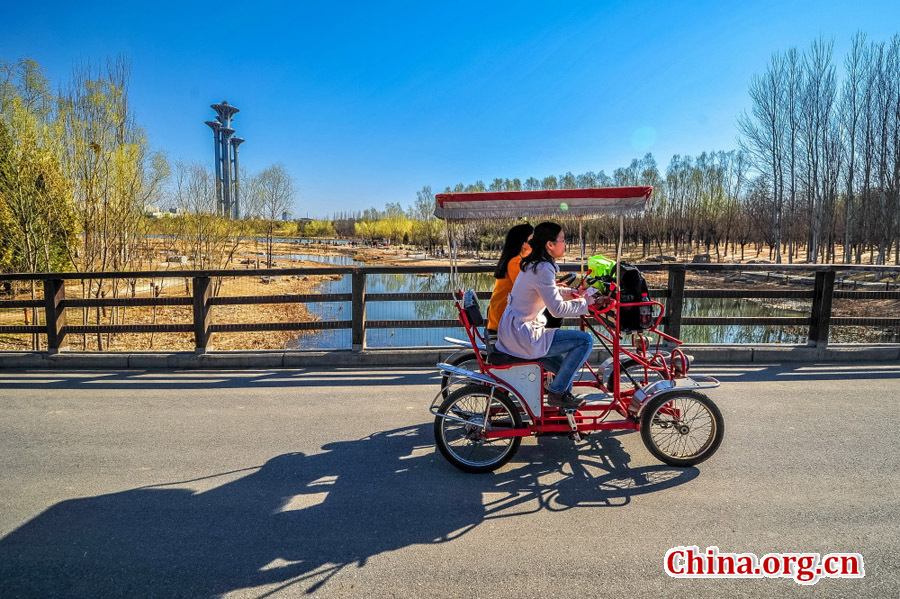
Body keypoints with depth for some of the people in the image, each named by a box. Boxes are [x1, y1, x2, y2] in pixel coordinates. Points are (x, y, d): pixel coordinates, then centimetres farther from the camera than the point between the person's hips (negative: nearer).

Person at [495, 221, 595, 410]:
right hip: (522, 337, -11)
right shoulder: (543, 269, -19)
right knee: (585, 340, -9)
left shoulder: (532, 264, 11)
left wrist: (570, 292, 17)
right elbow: (557, 309, -22)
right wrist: (584, 302, -8)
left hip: (512, 332, 11)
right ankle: (556, 392, -1)